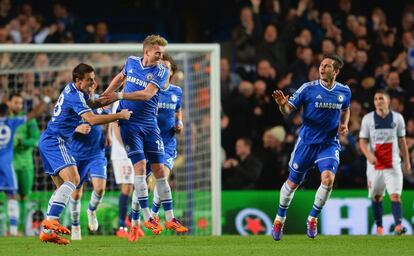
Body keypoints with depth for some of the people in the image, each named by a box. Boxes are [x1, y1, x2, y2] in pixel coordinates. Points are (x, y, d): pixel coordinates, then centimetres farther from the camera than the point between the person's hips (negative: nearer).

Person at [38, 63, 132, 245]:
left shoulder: (73, 89, 12)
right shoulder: (75, 96, -17)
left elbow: (92, 103, 27)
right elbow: (92, 119, -28)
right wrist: (120, 116, -22)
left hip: (48, 141, 11)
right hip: (56, 141, -11)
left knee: (63, 186, 10)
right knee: (73, 178, -24)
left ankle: (47, 231, 3)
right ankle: (51, 220, -36)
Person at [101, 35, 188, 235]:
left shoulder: (161, 71, -6)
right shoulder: (131, 62, 2)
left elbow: (147, 94, -19)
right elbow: (120, 77, 25)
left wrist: (120, 96, -24)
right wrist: (105, 95, 22)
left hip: (149, 124, 0)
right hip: (129, 123, 0)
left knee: (159, 169, 0)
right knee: (139, 165, -13)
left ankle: (170, 218, 5)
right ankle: (147, 217, -10)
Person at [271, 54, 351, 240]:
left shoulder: (344, 92, 0)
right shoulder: (308, 88, -10)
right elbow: (288, 110, -11)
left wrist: (344, 125, 2)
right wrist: (283, 105, -34)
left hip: (329, 144, 1)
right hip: (306, 142, -1)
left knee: (328, 178, -22)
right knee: (293, 183, 8)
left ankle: (313, 219, -1)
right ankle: (280, 218, 34)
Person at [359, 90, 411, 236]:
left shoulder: (397, 118, 5)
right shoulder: (368, 119, 2)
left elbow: (402, 141, 12)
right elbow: (363, 141, 0)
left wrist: (406, 161, 10)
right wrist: (368, 155, -18)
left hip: (393, 164, -1)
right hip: (374, 164, 1)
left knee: (395, 195, -14)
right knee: (376, 197, 7)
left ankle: (398, 225, -24)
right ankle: (379, 226, 18)